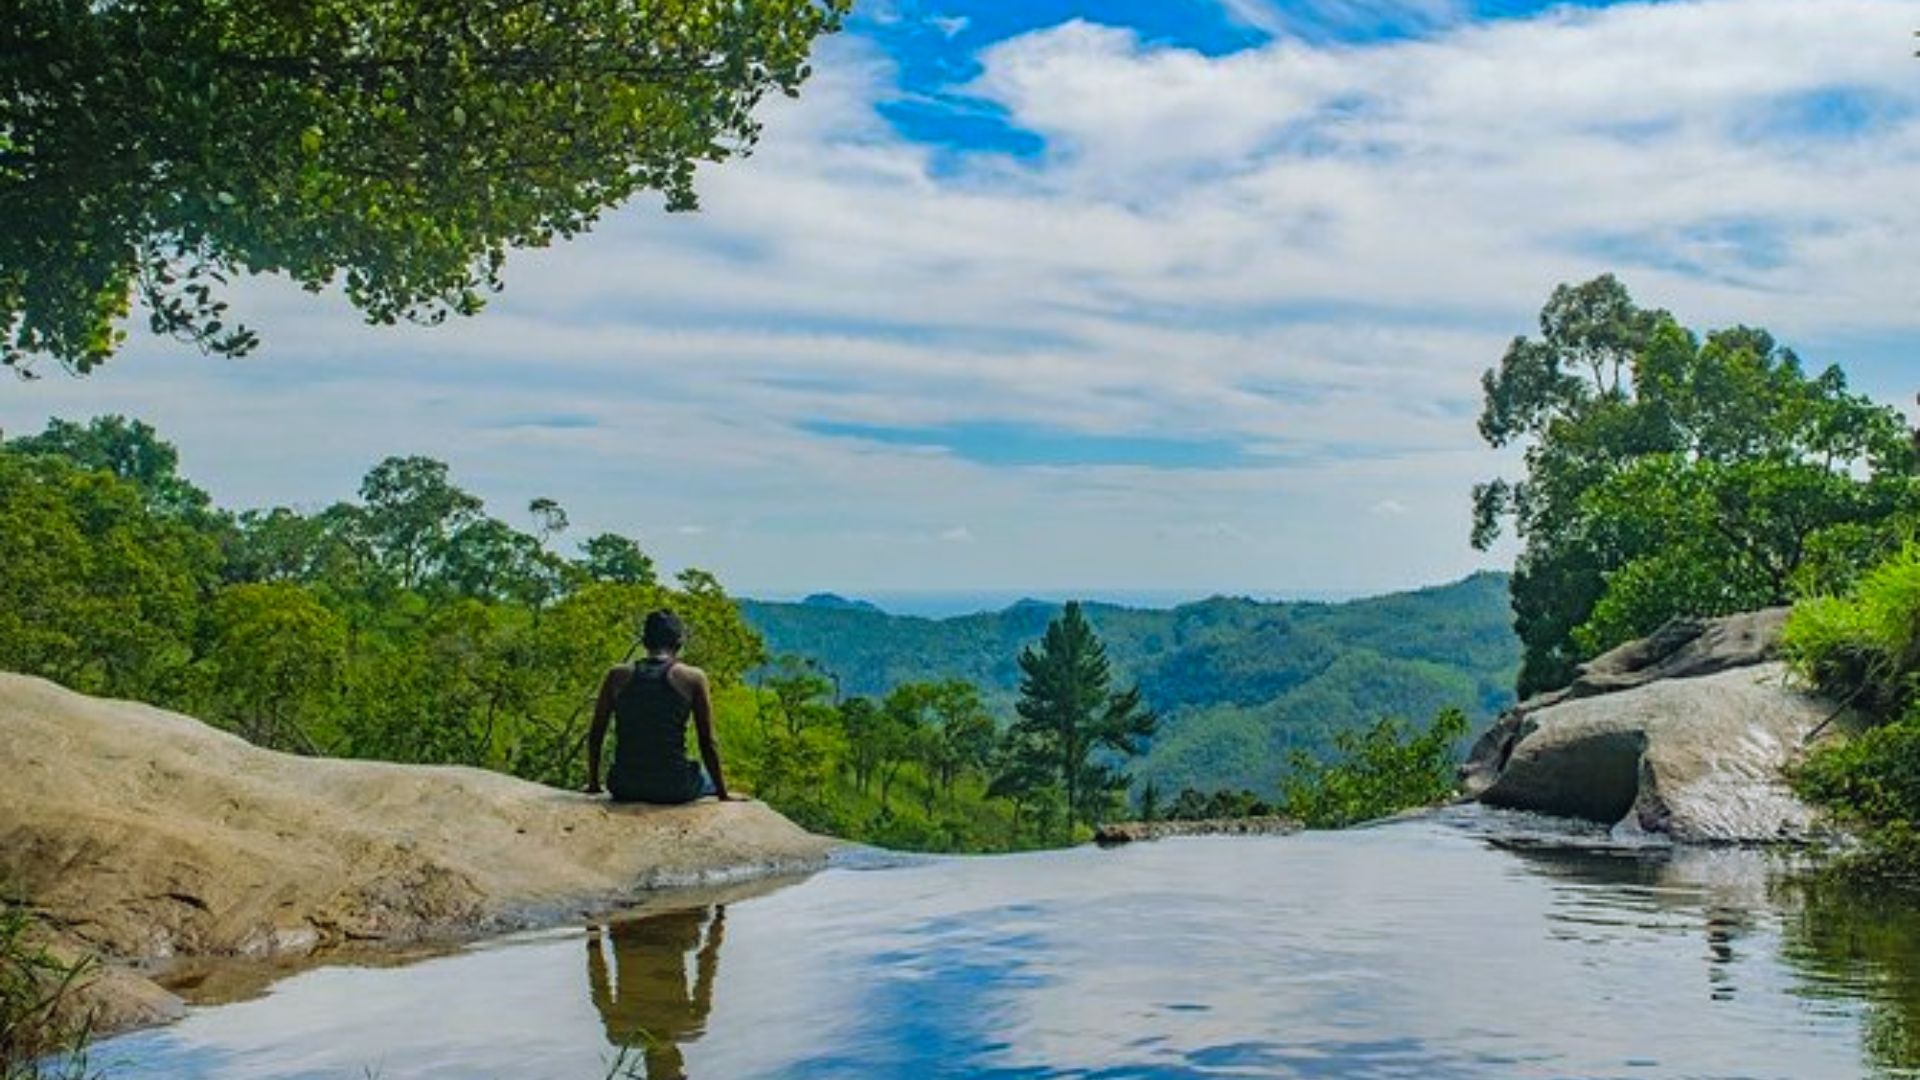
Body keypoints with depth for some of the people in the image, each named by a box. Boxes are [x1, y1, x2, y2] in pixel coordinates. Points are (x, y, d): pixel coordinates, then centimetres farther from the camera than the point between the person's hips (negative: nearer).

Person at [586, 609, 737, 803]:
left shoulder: (617, 676, 4)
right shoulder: (693, 678, -3)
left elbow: (595, 736, 9)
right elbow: (707, 743, -2)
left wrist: (593, 784, 23)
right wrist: (723, 795, 8)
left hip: (625, 788, 2)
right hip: (673, 789, -2)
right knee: (713, 781, 31)